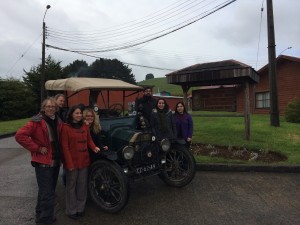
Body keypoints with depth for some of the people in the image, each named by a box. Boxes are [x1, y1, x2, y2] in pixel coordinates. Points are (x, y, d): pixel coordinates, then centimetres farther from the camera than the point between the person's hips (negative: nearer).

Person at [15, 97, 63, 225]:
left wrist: (60, 156, 7)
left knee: (46, 191, 21)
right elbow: (20, 135, -20)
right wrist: (38, 148, -19)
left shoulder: (58, 122, 6)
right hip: (43, 162, -7)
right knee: (47, 193, -3)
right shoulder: (37, 122, -13)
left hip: (55, 162, 7)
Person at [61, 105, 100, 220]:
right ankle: (71, 211, 27)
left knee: (82, 185, 16)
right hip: (72, 161, -5)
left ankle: (80, 208, 34)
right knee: (71, 186, 11)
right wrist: (69, 163, -15)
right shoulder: (66, 127, -11)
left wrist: (94, 147, -11)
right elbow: (65, 147, -12)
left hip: (84, 160, 5)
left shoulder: (85, 126, 4)